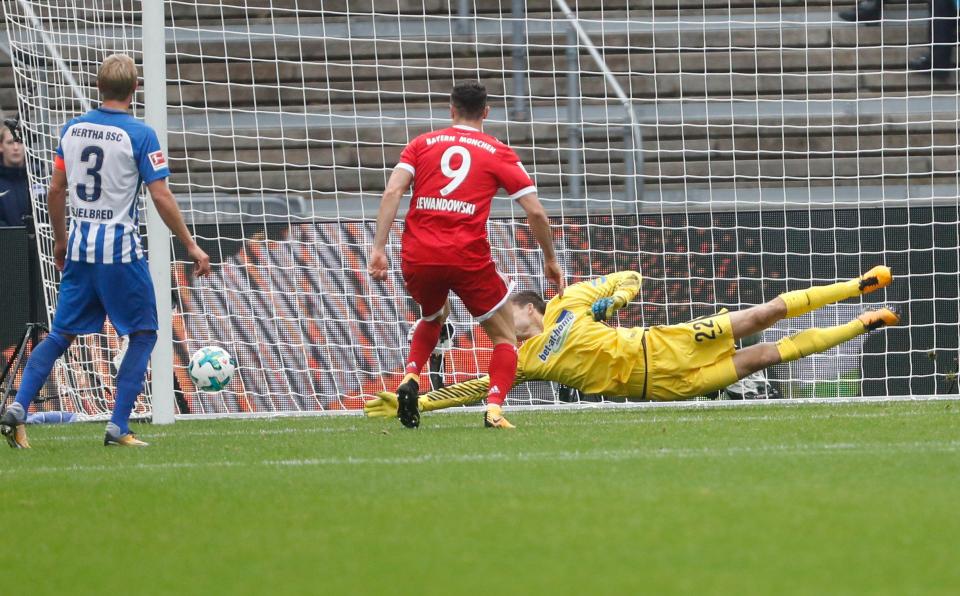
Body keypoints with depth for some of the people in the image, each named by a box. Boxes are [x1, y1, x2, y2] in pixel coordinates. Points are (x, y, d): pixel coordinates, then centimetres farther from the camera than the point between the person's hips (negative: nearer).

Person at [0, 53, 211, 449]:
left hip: (79, 247, 5)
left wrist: (60, 240, 25)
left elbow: (55, 191, 11)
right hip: (120, 249, -5)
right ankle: (118, 427, -1)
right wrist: (191, 246, -3)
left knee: (62, 334, 14)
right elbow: (161, 198, -11)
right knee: (143, 335, 7)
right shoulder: (139, 135, -10)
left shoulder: (72, 130, 6)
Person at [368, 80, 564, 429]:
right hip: (469, 257, -3)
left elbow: (392, 192, 0)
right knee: (505, 337, 14)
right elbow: (536, 213, 5)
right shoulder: (499, 154, 10)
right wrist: (551, 261, 18)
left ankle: (411, 377, 10)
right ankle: (494, 407, -10)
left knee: (434, 317, 34)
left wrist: (378, 249, -2)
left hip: (418, 257, 3)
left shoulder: (422, 145, 15)